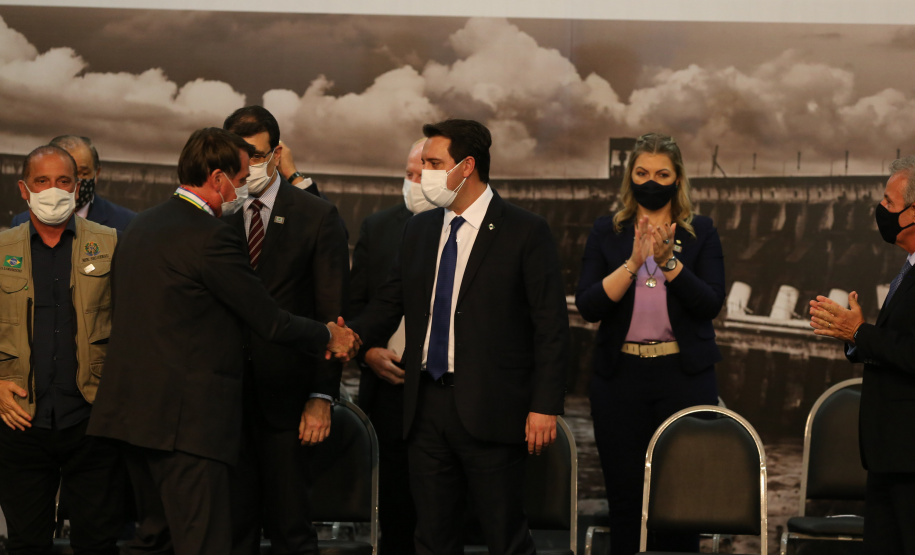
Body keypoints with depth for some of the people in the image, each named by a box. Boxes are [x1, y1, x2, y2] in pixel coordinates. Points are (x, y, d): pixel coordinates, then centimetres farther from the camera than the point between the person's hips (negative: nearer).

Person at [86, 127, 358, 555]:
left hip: (132, 409, 10)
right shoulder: (211, 237, -15)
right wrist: (328, 336, 7)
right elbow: (270, 321, -12)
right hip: (185, 420, -10)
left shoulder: (140, 226, 14)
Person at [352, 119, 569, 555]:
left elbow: (551, 326, -7)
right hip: (427, 407, 6)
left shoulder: (525, 232, -5)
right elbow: (389, 302, 15)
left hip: (489, 411, -6)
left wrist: (545, 406, -13)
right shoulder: (419, 230, 14)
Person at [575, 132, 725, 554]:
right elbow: (587, 305, -4)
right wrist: (633, 263, -17)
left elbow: (711, 303, -5)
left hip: (684, 377, -1)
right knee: (625, 496, 4)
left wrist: (668, 262, -18)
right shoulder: (607, 231, 7)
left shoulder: (700, 232, 6)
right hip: (621, 377, 1)